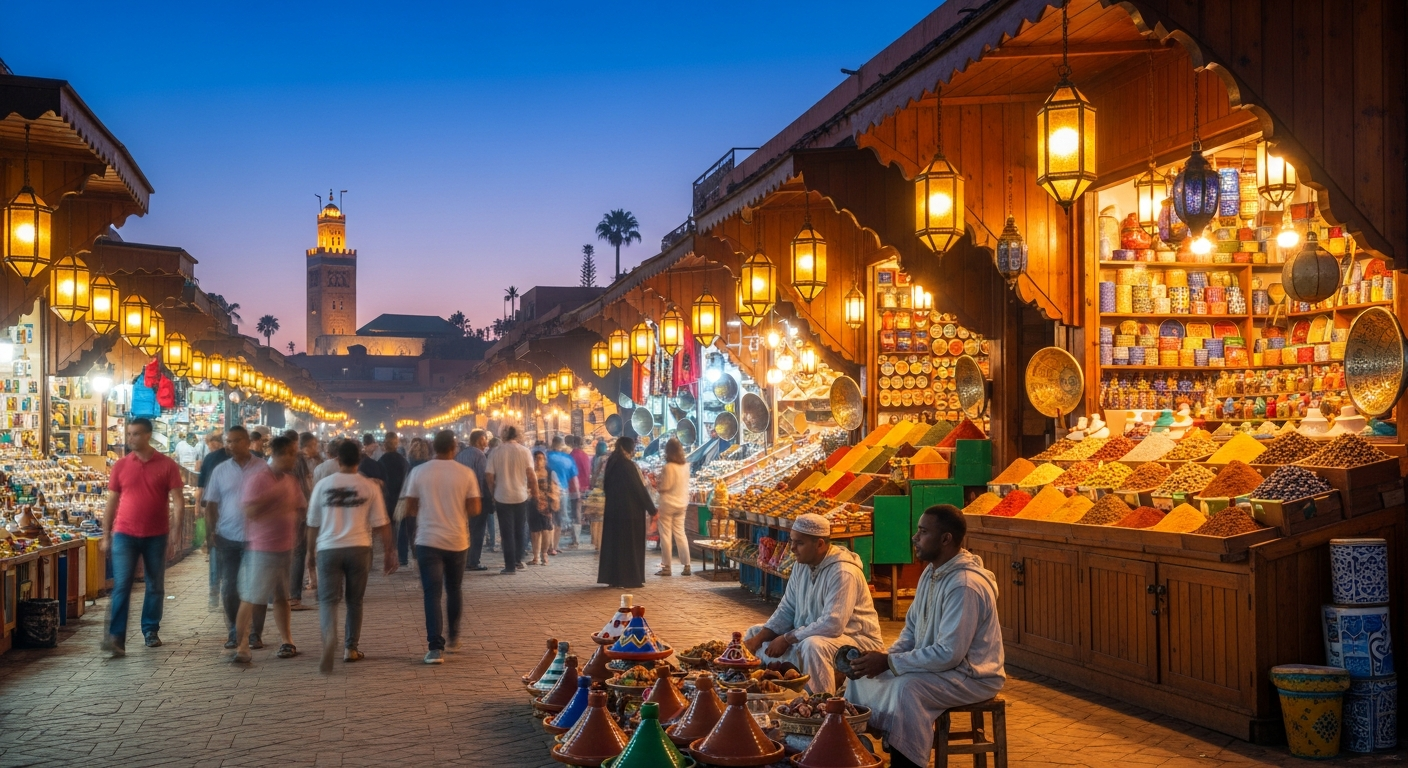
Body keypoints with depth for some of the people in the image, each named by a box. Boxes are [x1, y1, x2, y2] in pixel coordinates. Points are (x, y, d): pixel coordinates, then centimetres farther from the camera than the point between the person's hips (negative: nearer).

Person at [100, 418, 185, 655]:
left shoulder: (167, 466, -2)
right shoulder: (120, 466, 3)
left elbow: (177, 499, -3)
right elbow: (112, 501, 7)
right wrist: (106, 535, 5)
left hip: (156, 535, 0)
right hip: (125, 535, 0)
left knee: (155, 586, 10)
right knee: (121, 586, -8)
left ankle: (151, 631, 23)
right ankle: (116, 637, -11)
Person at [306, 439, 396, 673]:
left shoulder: (323, 485, 2)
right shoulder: (369, 487, 0)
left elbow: (313, 524, 7)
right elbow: (381, 524, 1)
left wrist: (311, 552, 18)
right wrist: (388, 553, 9)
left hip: (328, 548, -1)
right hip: (359, 548, 1)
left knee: (328, 599, -1)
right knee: (354, 600, 15)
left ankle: (329, 637, -29)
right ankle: (350, 648, 21)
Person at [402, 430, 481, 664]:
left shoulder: (419, 472, -5)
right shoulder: (466, 473, -4)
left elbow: (410, 509, -1)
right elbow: (474, 509, -6)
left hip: (428, 541, -1)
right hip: (457, 541, 1)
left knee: (432, 594, -2)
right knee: (454, 590, 20)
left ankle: (436, 647, -11)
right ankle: (454, 638, 31)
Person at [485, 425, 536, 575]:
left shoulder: (496, 452, -3)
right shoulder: (524, 451, -4)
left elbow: (489, 476, -5)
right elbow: (531, 475, -8)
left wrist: (493, 494, 8)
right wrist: (535, 494, 1)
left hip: (502, 497, -1)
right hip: (521, 496, 1)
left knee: (507, 533, 3)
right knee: (519, 531, 17)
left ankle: (510, 565, 0)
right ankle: (518, 561, 21)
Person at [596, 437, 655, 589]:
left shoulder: (611, 464, 7)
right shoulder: (628, 465, -16)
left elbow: (606, 487, 16)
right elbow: (640, 490, -16)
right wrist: (652, 510, -9)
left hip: (613, 510, 8)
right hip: (630, 512, -8)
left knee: (614, 543, 12)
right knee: (630, 544, 0)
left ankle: (612, 577, 14)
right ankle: (628, 579, 1)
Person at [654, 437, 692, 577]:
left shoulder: (668, 467, -18)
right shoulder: (686, 466, 2)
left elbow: (664, 488, -16)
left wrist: (657, 483, 1)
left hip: (668, 504, -6)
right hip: (681, 503, 6)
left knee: (666, 535, 2)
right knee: (680, 533, 13)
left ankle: (667, 567, 4)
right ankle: (687, 566, 11)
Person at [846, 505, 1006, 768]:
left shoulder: (966, 585, -26)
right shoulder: (931, 573, 5)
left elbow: (948, 655, -28)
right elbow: (912, 629, 14)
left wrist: (889, 662, -23)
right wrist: (887, 656, -6)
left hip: (973, 676, -10)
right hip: (937, 665, 10)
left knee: (907, 688, -34)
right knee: (862, 674, 6)